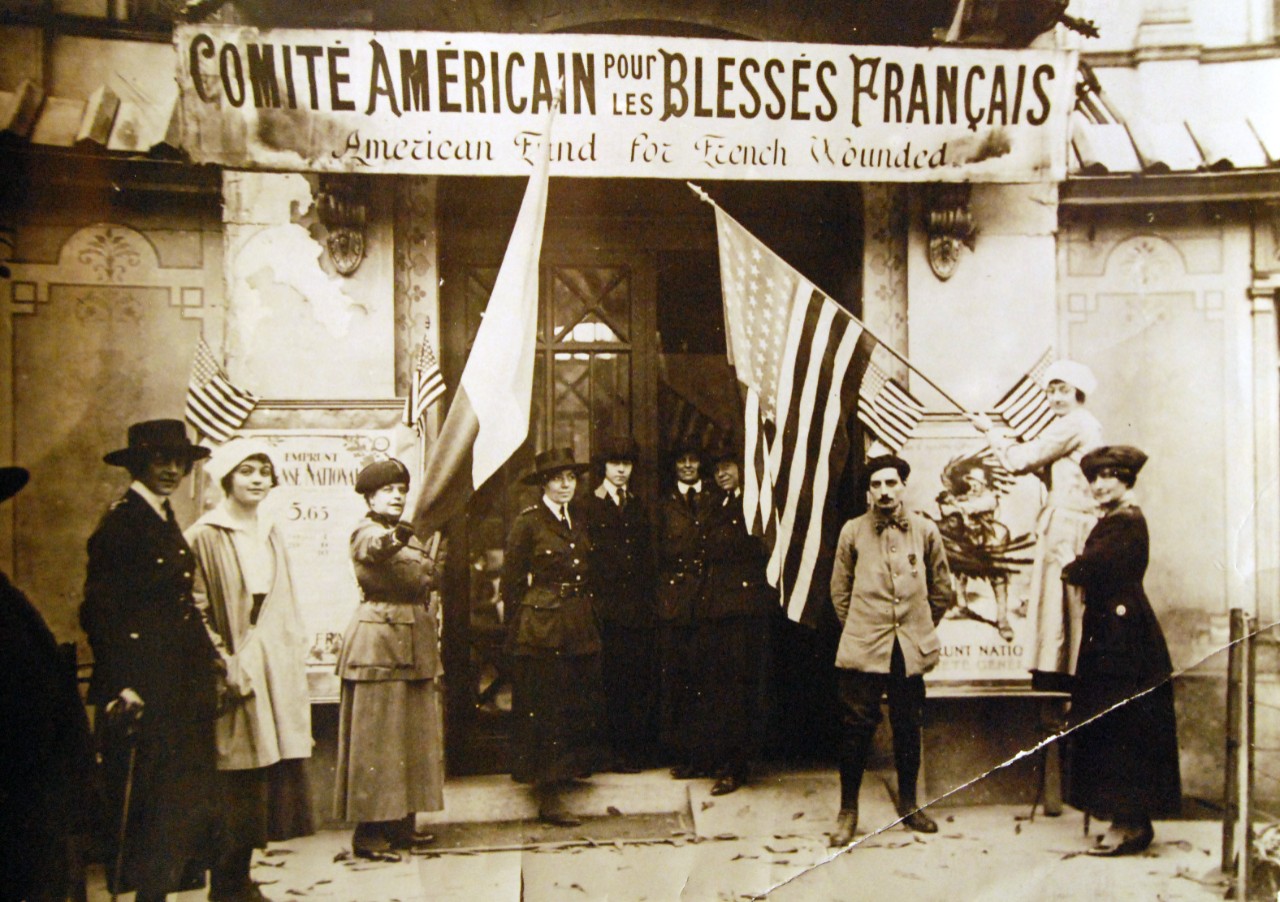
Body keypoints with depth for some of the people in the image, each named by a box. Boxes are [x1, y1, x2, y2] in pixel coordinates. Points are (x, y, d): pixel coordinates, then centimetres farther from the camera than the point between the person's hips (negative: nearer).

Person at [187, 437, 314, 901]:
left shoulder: (271, 533, 14)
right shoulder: (205, 537, -6)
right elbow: (196, 611, -10)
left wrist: (296, 654, 9)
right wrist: (224, 665, -16)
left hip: (276, 670, 6)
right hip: (237, 673, -6)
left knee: (275, 773, 7)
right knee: (238, 788, -3)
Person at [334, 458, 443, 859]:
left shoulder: (410, 535, 16)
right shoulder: (365, 533, -9)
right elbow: (373, 550, -35)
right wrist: (391, 538, -59)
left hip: (415, 642, 9)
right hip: (378, 642, -9)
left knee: (413, 734, 12)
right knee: (376, 737, -6)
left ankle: (400, 822, 21)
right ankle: (369, 831, 0)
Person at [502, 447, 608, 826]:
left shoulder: (579, 519, 12)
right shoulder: (528, 521, -7)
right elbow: (512, 581, -5)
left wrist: (587, 617, 12)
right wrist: (522, 623, -5)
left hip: (581, 629, 6)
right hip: (542, 629, -6)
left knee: (583, 707, 6)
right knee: (545, 712, -2)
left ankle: (566, 770, 23)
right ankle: (549, 797, 4)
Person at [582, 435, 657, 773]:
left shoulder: (640, 507, 17)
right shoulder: (588, 505, 2)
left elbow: (648, 559, 16)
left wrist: (648, 601, 8)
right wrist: (593, 602, -9)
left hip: (638, 609, 4)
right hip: (605, 609, -4)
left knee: (641, 679, 4)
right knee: (610, 681, -1)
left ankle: (638, 749, 13)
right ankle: (616, 751, 7)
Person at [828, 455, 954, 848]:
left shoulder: (925, 531, 5)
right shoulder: (852, 532, 2)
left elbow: (941, 590, 14)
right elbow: (840, 591, 10)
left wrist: (920, 629, 13)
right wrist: (858, 631, 8)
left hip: (911, 649, 2)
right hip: (862, 649, -1)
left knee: (908, 729, 11)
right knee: (856, 728, -1)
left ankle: (908, 805, 27)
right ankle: (848, 811, 11)